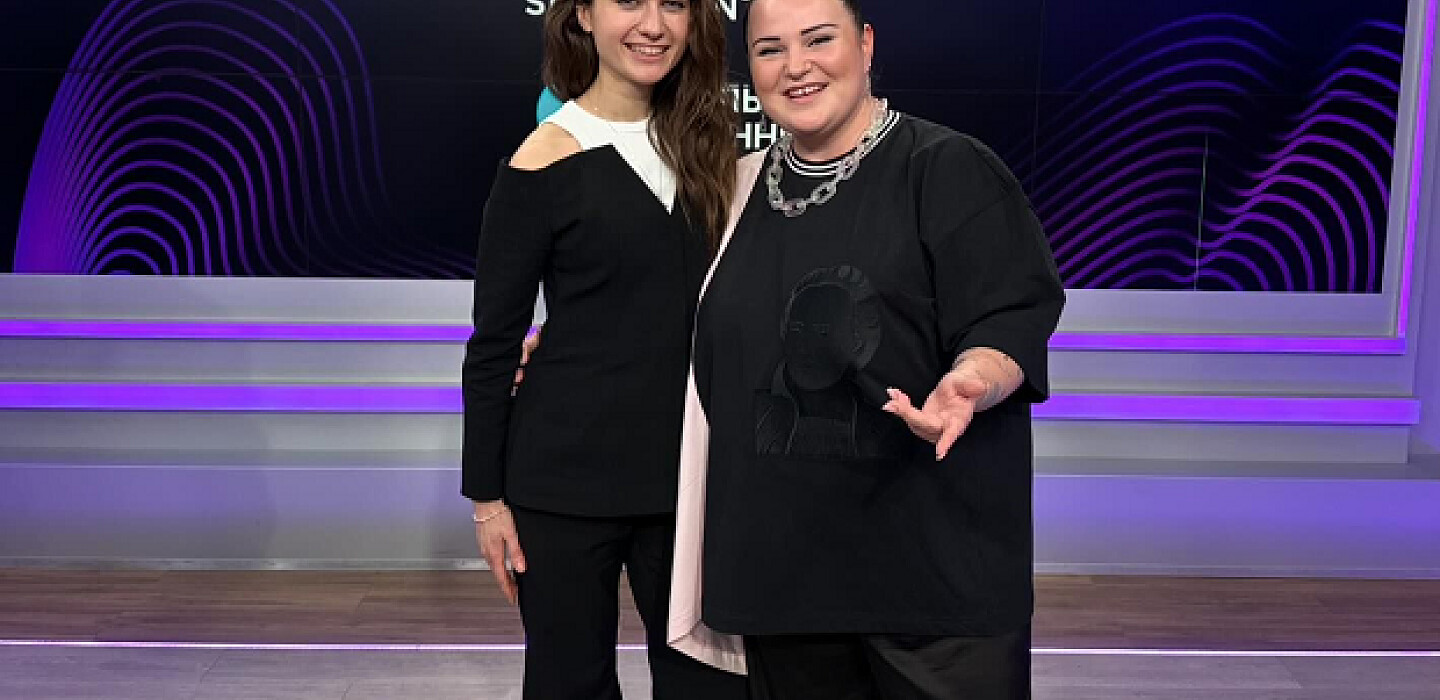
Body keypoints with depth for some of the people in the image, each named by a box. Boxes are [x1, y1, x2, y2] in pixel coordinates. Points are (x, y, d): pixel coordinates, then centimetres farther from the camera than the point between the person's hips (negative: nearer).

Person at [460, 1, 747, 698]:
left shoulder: (700, 142, 5)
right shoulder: (547, 163, -9)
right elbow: (493, 345, -5)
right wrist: (487, 495, -5)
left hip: (685, 471, 4)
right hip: (567, 478, -4)